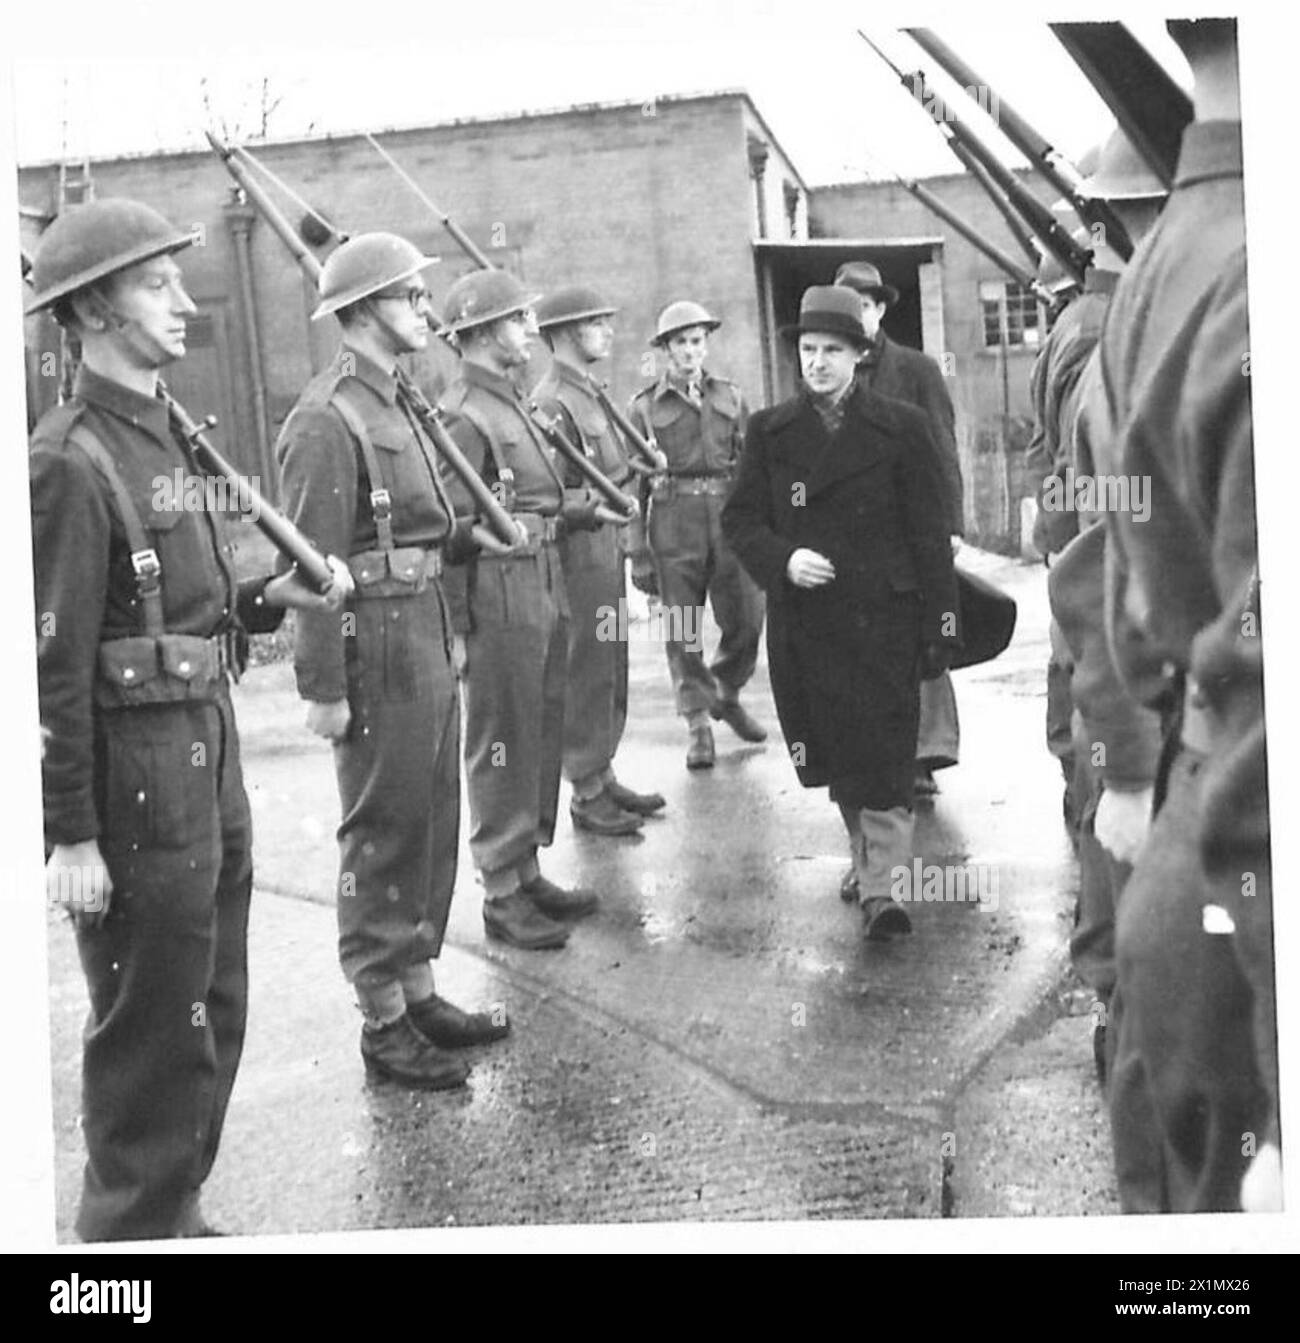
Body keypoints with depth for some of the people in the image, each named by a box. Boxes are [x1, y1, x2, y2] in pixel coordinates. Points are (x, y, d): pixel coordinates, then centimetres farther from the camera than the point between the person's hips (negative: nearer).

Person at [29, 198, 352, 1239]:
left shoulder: (169, 436, 12)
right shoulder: (70, 461, -15)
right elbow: (53, 665, -17)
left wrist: (272, 595, 4)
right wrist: (71, 836, -17)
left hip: (210, 738, 9)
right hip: (135, 767, -9)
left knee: (214, 1009, 18)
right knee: (152, 1026, 4)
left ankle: (177, 1207, 35)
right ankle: (133, 1227, 22)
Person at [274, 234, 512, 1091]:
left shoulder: (396, 403, 15)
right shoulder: (328, 418, -14)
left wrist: (468, 538, 6)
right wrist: (322, 688, -20)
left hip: (429, 642, 9)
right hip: (376, 645, -9)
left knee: (433, 826, 15)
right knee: (383, 836, 0)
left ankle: (420, 992, 28)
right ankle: (383, 1024, 12)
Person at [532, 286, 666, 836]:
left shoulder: (591, 392, 14)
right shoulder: (552, 402, -16)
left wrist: (635, 465, 5)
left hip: (607, 547, 10)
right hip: (579, 552, -9)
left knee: (611, 671, 15)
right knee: (585, 675, -1)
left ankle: (602, 775, 27)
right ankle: (586, 794, 8)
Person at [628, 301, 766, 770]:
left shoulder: (730, 397, 11)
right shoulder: (645, 406, 3)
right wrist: (638, 553, -1)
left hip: (730, 515, 2)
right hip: (674, 521, -2)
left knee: (746, 619, 1)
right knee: (683, 630, 0)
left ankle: (727, 695, 28)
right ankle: (698, 724, 12)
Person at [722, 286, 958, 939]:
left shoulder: (900, 426, 3)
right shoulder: (768, 431, 8)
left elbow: (928, 533, 2)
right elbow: (740, 519, 8)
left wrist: (940, 625, -1)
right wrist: (783, 559, -13)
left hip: (884, 616, -2)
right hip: (803, 622, 2)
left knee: (885, 757, -7)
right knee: (835, 757, 10)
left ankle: (883, 885, -4)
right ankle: (867, 855, 29)